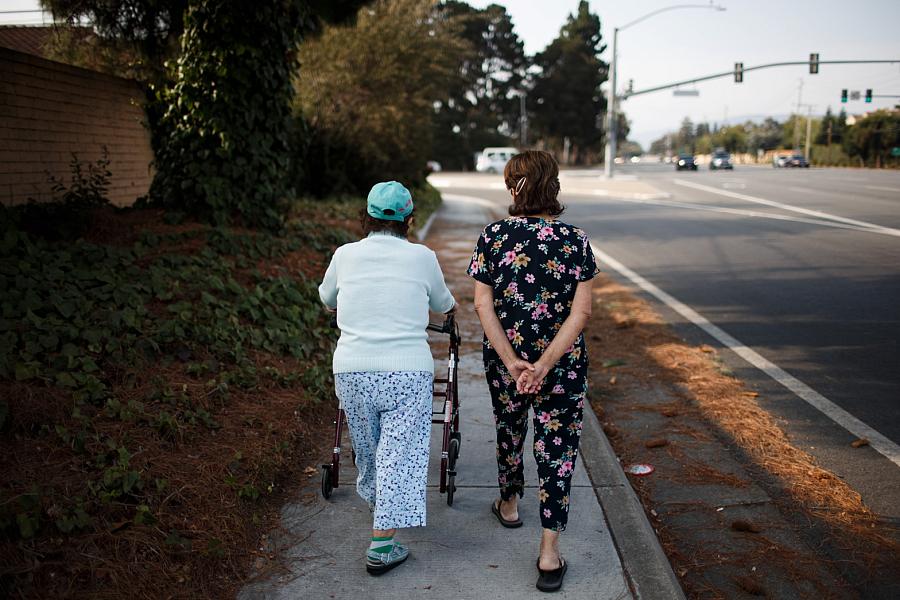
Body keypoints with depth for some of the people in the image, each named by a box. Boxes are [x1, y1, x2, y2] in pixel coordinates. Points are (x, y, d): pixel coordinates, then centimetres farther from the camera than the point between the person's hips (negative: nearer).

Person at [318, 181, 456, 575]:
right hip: (408, 372, -3)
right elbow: (442, 304, 20)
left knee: (367, 449, 21)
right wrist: (450, 306, 44)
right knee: (401, 453, 2)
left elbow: (326, 298, 25)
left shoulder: (346, 254, 6)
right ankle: (382, 546, 0)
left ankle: (374, 499, 45)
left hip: (352, 369, 3)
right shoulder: (422, 257, 2)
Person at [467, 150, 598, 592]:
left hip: (504, 360, 1)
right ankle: (549, 553, 5)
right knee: (557, 448, 6)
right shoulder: (576, 240, -7)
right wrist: (544, 365, -17)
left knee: (509, 431, 25)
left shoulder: (493, 236, -7)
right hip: (564, 364, -1)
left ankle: (509, 505, 49)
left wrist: (512, 361, -14)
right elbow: (581, 311, -14)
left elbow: (483, 304, -11)